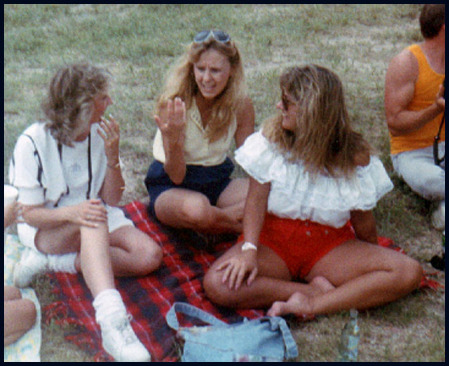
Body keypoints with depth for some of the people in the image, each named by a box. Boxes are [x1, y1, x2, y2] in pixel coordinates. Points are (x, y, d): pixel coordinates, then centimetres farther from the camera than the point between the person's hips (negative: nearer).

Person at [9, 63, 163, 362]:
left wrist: (113, 156, -20)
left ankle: (55, 262, -19)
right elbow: (31, 214, -16)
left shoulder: (101, 134, -7)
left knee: (150, 255, -20)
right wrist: (71, 213, -37)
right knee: (94, 217, -39)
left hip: (94, 222, 5)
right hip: (46, 229, -5)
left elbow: (112, 200, -3)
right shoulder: (33, 143, -18)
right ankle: (113, 322, -54)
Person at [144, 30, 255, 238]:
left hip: (218, 182, 4)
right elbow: (176, 176, -21)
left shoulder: (241, 105, -10)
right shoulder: (173, 104, -20)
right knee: (196, 207, -40)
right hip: (169, 187, -4)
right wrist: (175, 141, -40)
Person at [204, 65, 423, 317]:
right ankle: (314, 290, -19)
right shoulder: (271, 139, -8)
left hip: (330, 245, 0)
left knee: (410, 272, -23)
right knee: (217, 285, -29)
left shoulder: (355, 156, -10)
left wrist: (374, 260, 13)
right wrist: (249, 249, -23)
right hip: (273, 239, 0)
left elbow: (362, 218, 2)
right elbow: (257, 200, -9)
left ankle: (313, 305, -28)